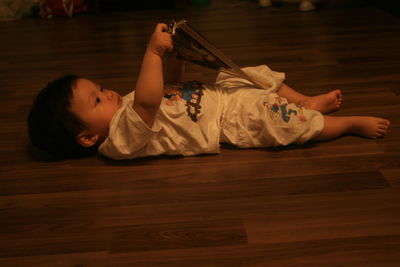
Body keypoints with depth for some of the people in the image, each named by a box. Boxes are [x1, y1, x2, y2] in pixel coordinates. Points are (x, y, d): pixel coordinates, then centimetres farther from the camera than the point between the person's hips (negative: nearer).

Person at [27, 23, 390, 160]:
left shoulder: (126, 105, 6)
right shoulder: (123, 137, -24)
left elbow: (168, 85, 14)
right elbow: (148, 100, -43)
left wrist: (175, 55, -3)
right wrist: (153, 52, -41)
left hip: (217, 94, 10)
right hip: (230, 123, -10)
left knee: (256, 75, 14)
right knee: (287, 122, -17)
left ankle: (305, 102, 24)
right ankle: (351, 123, 4)